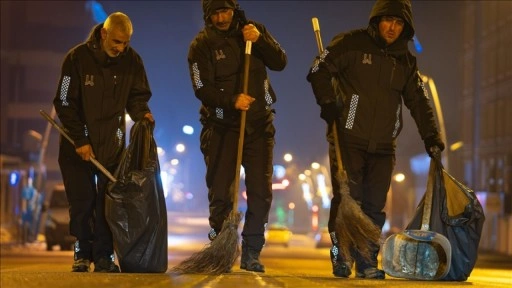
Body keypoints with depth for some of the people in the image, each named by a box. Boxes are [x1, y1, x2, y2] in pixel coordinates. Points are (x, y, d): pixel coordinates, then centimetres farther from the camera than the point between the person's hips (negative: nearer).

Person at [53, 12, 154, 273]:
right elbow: (65, 103, -10)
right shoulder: (78, 57, -12)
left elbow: (137, 95, 7)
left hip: (113, 144, 2)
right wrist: (80, 141, -15)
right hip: (77, 144, -2)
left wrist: (142, 113, -16)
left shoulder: (131, 60, -4)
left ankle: (104, 256, 5)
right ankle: (83, 253, 15)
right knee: (81, 203, 2)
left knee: (108, 203, -1)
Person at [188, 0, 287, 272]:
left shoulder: (253, 30, 3)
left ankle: (251, 254, 8)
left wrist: (260, 40, -21)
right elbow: (202, 89, -15)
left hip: (259, 125, 2)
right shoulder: (201, 45, -7)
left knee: (261, 191, 0)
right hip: (222, 127, -2)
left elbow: (280, 63, -5)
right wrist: (231, 101, -31)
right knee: (220, 193, -1)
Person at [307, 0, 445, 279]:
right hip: (348, 139, -4)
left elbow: (418, 101, 15)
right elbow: (319, 70, -3)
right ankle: (341, 258, 3)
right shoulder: (351, 43, -2)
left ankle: (367, 262, 9)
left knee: (375, 206, 3)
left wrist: (430, 136, 6)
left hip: (383, 146, 4)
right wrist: (328, 103, -15)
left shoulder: (406, 61, 13)